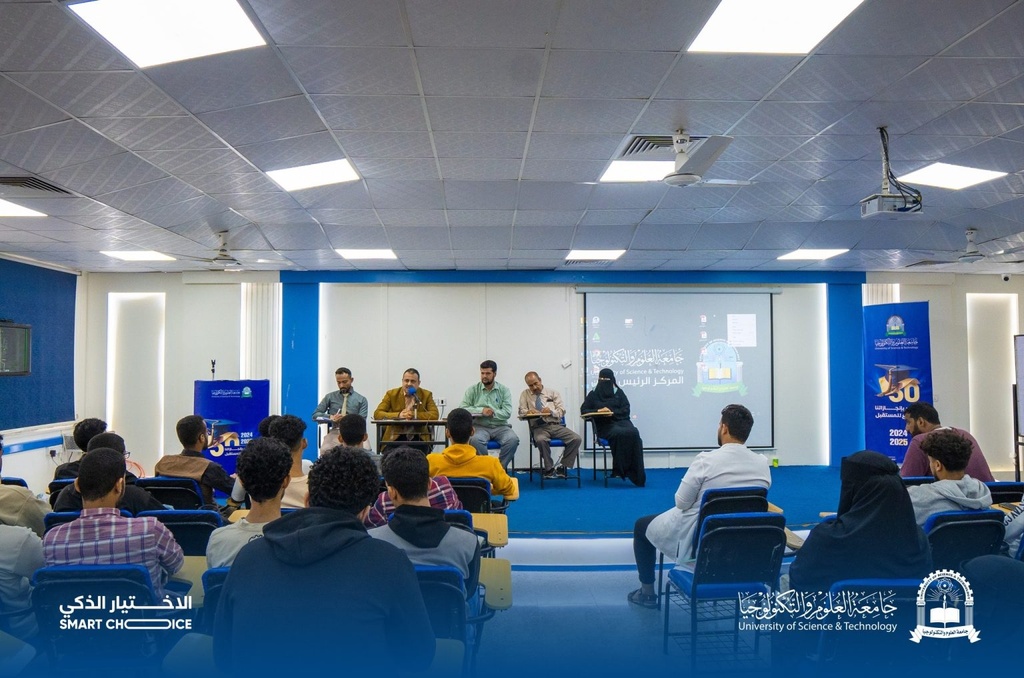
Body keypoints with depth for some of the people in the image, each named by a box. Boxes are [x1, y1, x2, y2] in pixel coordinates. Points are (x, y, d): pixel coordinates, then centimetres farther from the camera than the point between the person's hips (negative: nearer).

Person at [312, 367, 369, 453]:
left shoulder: (361, 400, 12)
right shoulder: (330, 397, 16)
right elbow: (315, 415, 10)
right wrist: (331, 417, -9)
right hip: (335, 431, 0)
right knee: (325, 450, -35)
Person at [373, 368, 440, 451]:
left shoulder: (426, 395, 5)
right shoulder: (391, 394, 4)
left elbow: (435, 415, -7)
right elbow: (377, 414, -5)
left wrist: (414, 415, -19)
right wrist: (398, 415, -20)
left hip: (418, 438, 0)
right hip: (395, 438, 0)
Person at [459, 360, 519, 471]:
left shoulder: (504, 390, 7)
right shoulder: (472, 390, 7)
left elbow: (507, 413, -4)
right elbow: (462, 409, -5)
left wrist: (491, 412, -14)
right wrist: (481, 410, -16)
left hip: (500, 426, 1)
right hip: (480, 426, -1)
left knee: (513, 440, -29)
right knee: (475, 440, -35)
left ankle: (500, 466, -9)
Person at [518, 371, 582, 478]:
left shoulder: (553, 392, 16)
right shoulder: (525, 394, 15)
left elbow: (562, 411, 8)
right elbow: (521, 412, 6)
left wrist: (551, 411, -14)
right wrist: (528, 411, -18)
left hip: (556, 426, 2)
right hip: (539, 427, -2)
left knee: (577, 439, -23)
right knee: (541, 440, -39)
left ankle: (562, 467, -12)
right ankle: (549, 469, -19)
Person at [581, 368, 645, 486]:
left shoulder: (618, 392, 17)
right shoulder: (593, 394, 15)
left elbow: (626, 410, 8)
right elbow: (584, 410, 10)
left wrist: (613, 412, -11)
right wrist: (597, 411, -8)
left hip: (620, 420, 2)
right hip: (605, 425, -2)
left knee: (633, 433, -33)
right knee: (620, 433, -37)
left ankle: (637, 475, -33)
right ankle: (620, 469, -32)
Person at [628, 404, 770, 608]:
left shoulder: (706, 460, -23)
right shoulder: (763, 463, -9)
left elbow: (681, 503, -16)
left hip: (696, 540, -5)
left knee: (641, 525, 21)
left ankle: (647, 593, 26)